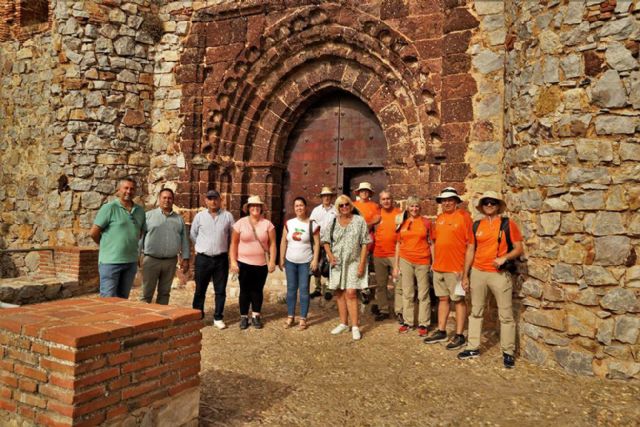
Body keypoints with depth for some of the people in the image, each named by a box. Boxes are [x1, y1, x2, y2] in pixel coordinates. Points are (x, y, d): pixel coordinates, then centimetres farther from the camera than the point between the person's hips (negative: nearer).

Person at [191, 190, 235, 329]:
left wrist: (222, 248, 10)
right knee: (200, 290, 8)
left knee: (220, 290, 5)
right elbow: (193, 235, 12)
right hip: (202, 259, 0)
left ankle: (218, 318, 16)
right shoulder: (199, 216, 2)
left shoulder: (228, 216, 0)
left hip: (221, 259, 0)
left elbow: (232, 236, 7)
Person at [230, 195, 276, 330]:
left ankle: (256, 316, 20)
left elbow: (272, 244, 0)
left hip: (262, 264, 1)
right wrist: (233, 261, -6)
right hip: (244, 263, 0)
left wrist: (272, 261, -6)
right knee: (245, 290, 7)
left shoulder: (267, 224, 0)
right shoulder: (240, 223, -2)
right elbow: (234, 243, 0)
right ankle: (244, 317, 18)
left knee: (257, 290, 8)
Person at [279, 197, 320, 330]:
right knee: (291, 289, 9)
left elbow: (316, 243, -5)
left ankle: (303, 319, 11)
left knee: (304, 290, 2)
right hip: (290, 261, 3)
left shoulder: (312, 224, -6)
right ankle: (290, 317, 19)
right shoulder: (289, 223, 2)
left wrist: (315, 260, -12)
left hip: (305, 262, -3)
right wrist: (281, 259, 4)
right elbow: (283, 242, 6)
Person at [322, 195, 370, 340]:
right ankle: (343, 323, 21)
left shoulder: (359, 221, -3)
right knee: (339, 293, 8)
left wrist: (362, 263, -10)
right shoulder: (333, 222, 5)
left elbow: (364, 244, -4)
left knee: (350, 293, -11)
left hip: (353, 262, -4)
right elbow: (326, 241, 13)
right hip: (337, 263, 4)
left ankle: (355, 326, -2)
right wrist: (330, 255, -3)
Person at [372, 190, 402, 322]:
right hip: (379, 255, 3)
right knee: (380, 284, 11)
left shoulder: (399, 213, 0)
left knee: (399, 284, -3)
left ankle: (399, 311, 6)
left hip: (395, 254, -3)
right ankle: (383, 310, 22)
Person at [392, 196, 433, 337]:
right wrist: (396, 265, 7)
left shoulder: (426, 222, 2)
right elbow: (398, 244, 10)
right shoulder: (402, 222, 7)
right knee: (407, 293, 8)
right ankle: (408, 322, 18)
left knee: (423, 294, 3)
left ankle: (424, 324, 11)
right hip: (405, 260, 2)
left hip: (422, 261, -2)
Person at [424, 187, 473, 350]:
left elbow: (470, 245, -11)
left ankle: (459, 336, 13)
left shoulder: (464, 216, -9)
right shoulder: (439, 218, 11)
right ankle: (441, 332, 25)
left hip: (456, 269, -6)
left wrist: (466, 269, -14)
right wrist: (434, 262, 14)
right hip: (438, 268, 6)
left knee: (458, 300, 4)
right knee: (443, 299, 15)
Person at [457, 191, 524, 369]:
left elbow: (519, 249, -1)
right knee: (476, 312, 11)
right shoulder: (477, 225, 7)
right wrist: (465, 275, 10)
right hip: (477, 273, 4)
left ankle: (508, 352, 13)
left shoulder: (508, 224, -2)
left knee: (505, 314, 2)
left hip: (499, 274, -4)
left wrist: (504, 258, -19)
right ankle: (473, 348, 21)